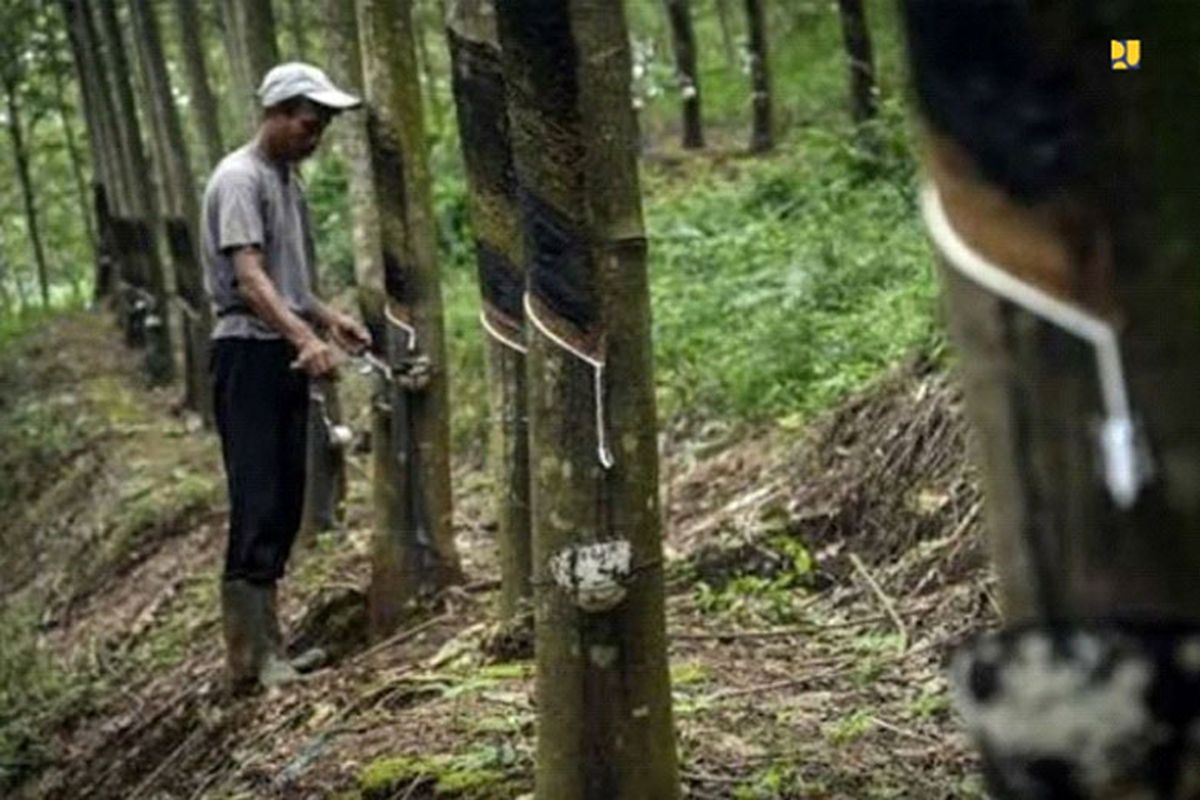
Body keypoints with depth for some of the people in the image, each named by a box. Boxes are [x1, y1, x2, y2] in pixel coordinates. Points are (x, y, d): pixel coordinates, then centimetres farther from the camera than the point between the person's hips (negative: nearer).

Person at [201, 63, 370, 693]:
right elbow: (248, 278, -22)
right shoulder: (240, 178, -11)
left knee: (286, 504, 10)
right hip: (248, 355, -9)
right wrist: (305, 338, -35)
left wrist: (330, 319, 11)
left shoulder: (288, 179, 18)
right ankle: (252, 657, -9)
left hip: (288, 355, 9)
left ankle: (264, 640, 17)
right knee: (258, 505, -11)